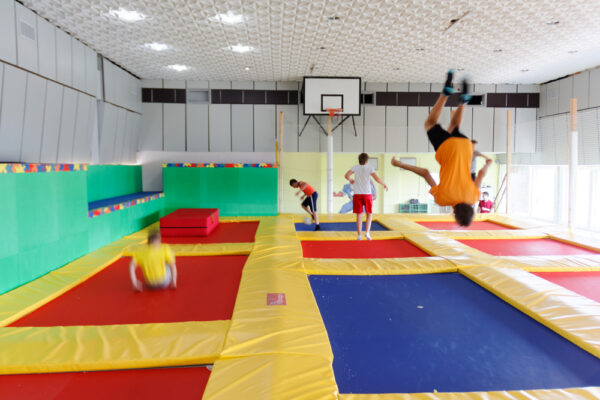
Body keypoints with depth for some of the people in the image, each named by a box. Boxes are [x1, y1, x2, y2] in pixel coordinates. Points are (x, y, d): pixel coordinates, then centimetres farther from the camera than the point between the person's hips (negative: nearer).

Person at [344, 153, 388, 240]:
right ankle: (367, 232, -1)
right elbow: (377, 179, -11)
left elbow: (346, 175, -8)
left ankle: (359, 235, 6)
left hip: (357, 194, 1)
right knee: (369, 214, 14)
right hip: (367, 194, -1)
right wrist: (384, 184, 6)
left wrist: (350, 180, 13)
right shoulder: (370, 168, -1)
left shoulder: (355, 167, 4)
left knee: (359, 215, 6)